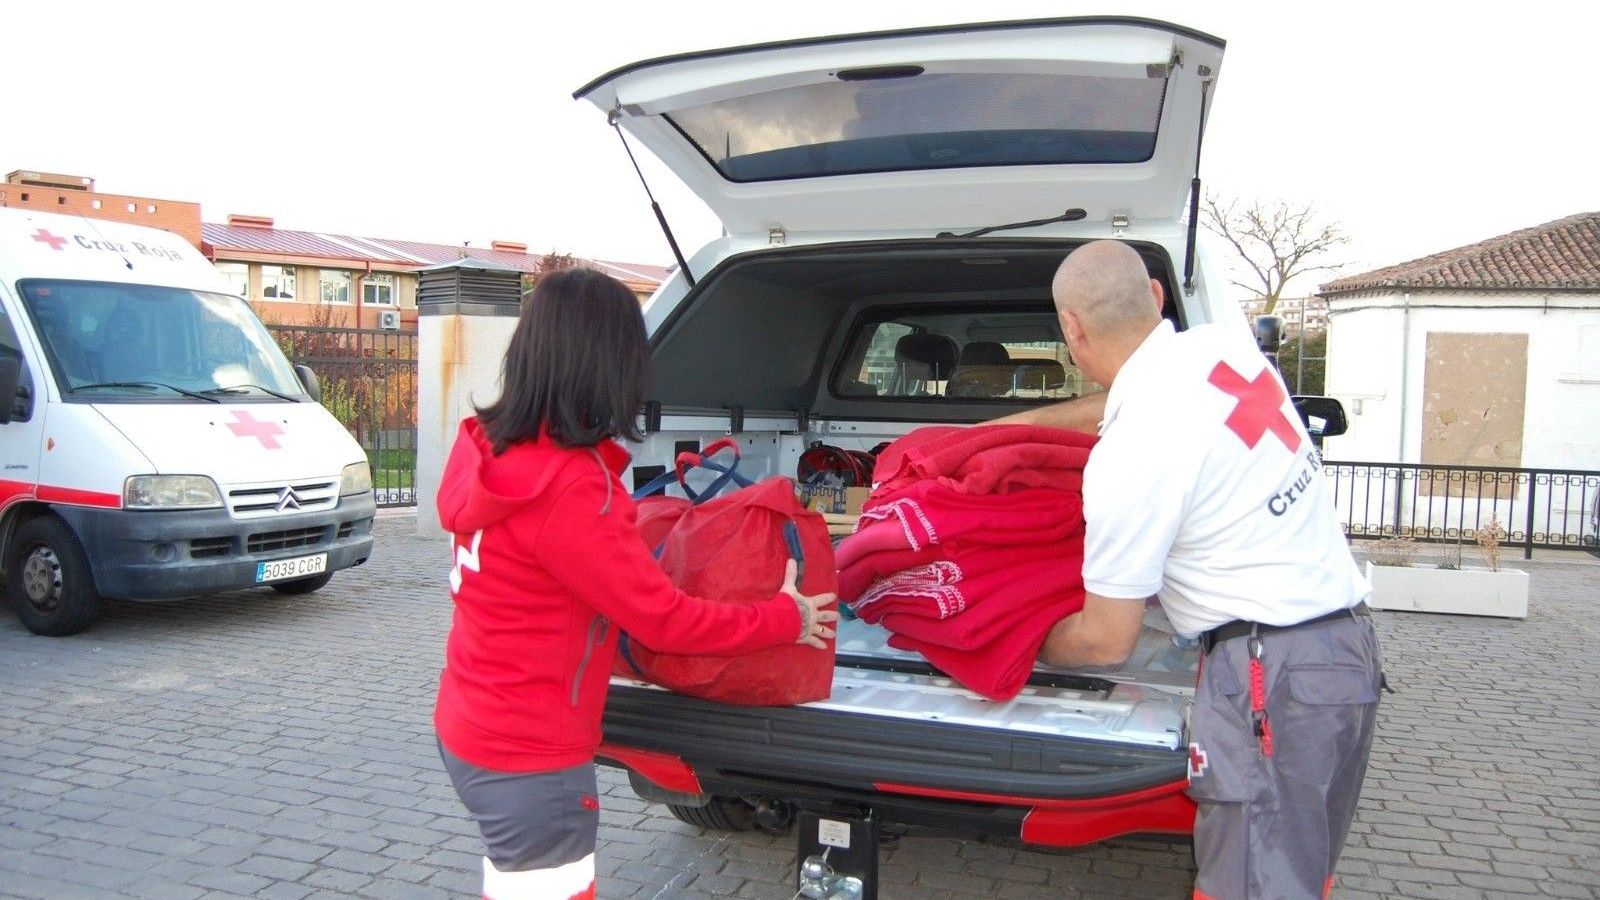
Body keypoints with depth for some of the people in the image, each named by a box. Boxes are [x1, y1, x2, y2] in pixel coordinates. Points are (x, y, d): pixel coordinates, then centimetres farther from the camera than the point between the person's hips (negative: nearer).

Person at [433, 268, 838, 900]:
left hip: (478, 728, 9)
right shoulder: (565, 488, -27)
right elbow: (662, 619, -19)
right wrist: (785, 619, -7)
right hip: (530, 755, -9)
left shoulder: (495, 447, -2)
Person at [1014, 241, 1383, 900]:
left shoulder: (1128, 456, -20)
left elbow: (1106, 642, -10)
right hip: (1349, 642, 9)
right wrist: (1018, 422, 34)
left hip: (1270, 672, -9)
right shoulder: (1225, 347, 2)